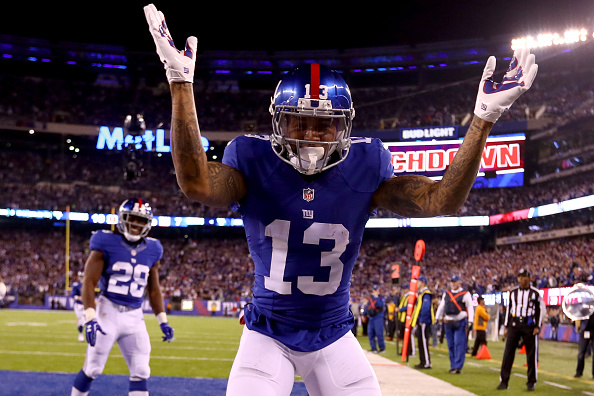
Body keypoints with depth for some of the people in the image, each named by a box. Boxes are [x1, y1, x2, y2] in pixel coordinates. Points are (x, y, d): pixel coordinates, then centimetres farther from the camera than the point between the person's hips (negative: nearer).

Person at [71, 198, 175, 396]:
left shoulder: (151, 250, 7)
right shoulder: (106, 244, -7)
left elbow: (154, 289, 16)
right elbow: (89, 282, -10)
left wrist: (163, 321, 9)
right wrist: (90, 318, -20)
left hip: (135, 317, 4)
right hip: (108, 312, -4)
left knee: (140, 372, 0)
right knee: (92, 369, 2)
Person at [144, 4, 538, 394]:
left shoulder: (363, 167, -8)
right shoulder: (255, 163, -12)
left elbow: (442, 200, -17)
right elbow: (197, 184, -32)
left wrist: (483, 119, -24)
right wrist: (181, 84, -38)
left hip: (333, 337, 2)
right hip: (268, 334, -1)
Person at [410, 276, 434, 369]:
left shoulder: (426, 294, -15)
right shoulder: (420, 293, 18)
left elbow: (425, 308, -24)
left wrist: (422, 320, -22)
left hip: (424, 323, -10)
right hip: (420, 322, 10)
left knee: (423, 343, -9)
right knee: (421, 343, 12)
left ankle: (427, 363, -8)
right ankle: (423, 362, 17)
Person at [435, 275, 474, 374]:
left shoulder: (465, 294, 0)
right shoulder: (446, 294, 16)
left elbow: (470, 308, -4)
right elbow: (441, 307, 23)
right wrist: (437, 318, 19)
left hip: (460, 322, -5)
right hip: (448, 322, 5)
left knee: (459, 345, -11)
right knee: (451, 345, 7)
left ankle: (458, 367, -13)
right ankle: (453, 366, 15)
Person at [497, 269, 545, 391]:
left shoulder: (535, 293, 1)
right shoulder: (513, 292, 10)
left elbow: (540, 310, 5)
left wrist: (537, 326, -3)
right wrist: (506, 326, 10)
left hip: (529, 325, -2)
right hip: (514, 324, 2)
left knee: (531, 354, 1)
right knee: (508, 353, -3)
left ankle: (531, 382, 11)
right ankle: (504, 381, 0)